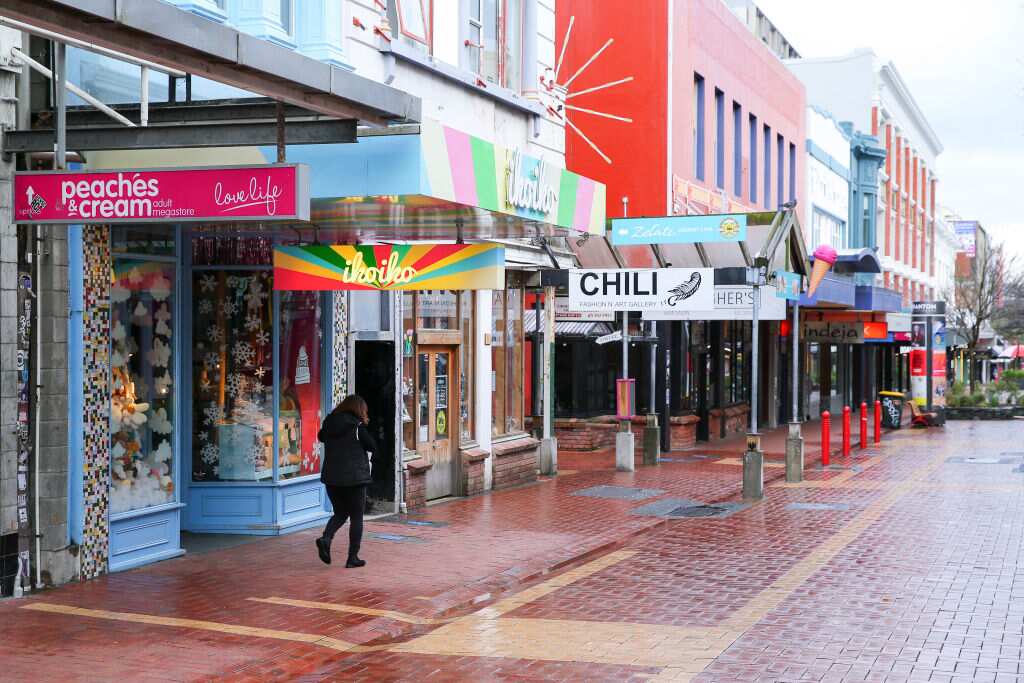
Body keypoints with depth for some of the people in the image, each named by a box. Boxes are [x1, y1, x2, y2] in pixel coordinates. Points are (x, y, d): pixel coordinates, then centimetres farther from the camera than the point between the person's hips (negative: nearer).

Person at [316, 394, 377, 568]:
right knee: (356, 517, 6)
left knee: (340, 513, 18)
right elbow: (372, 447, -4)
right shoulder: (357, 426, -11)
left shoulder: (329, 423, 4)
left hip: (331, 477, 5)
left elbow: (321, 437, 23)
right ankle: (352, 557, 6)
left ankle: (326, 538, -8)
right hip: (355, 477, -5)